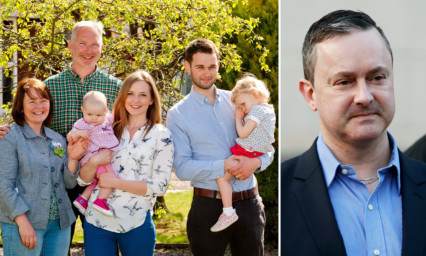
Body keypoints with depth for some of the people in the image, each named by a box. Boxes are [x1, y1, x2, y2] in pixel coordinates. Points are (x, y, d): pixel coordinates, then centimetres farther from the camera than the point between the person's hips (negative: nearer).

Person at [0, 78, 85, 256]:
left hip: (60, 224, 5)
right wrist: (23, 222, -18)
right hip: (24, 224, -5)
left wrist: (73, 159, -5)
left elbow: (68, 184, 12)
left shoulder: (58, 139, 11)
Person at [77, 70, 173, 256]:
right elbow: (85, 178, 5)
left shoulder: (161, 136, 0)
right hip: (97, 220, 2)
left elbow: (160, 185, -8)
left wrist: (116, 182, -14)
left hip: (136, 225, -2)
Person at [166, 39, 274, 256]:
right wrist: (224, 167, -20)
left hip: (249, 204, 3)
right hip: (209, 207, -3)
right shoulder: (178, 114, -2)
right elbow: (182, 168, -9)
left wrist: (256, 162, -12)